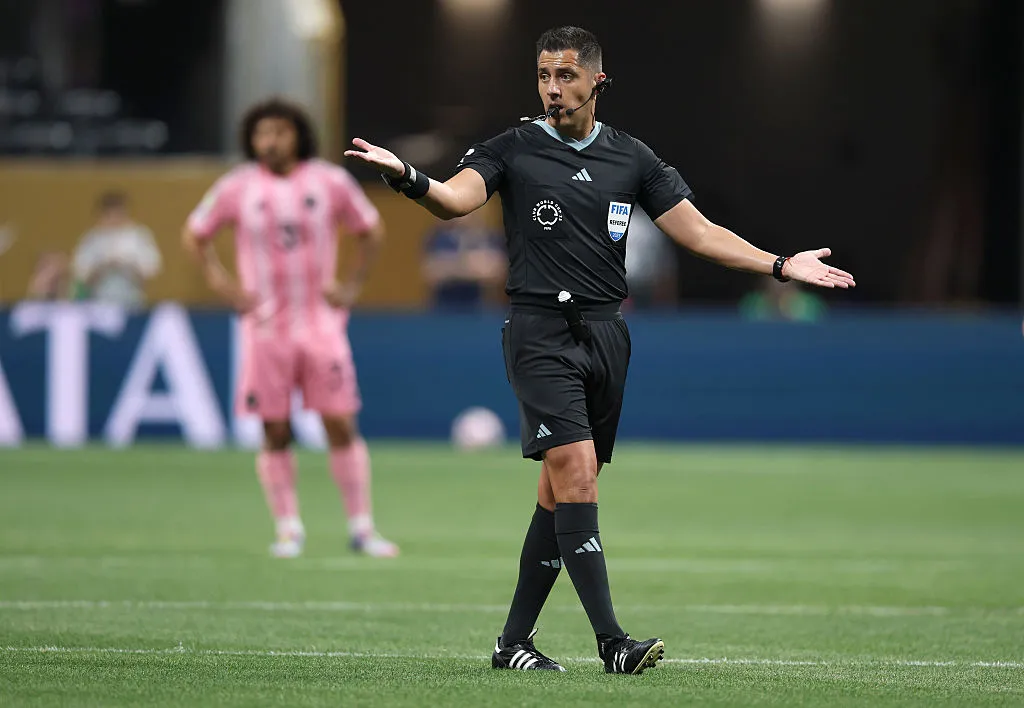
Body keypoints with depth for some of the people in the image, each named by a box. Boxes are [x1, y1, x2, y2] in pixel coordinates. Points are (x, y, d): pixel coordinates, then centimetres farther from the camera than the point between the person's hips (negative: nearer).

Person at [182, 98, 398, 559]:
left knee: (341, 425, -4)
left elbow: (371, 231, 14)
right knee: (275, 432, 0)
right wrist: (223, 285, 2)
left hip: (321, 323, 0)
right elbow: (194, 235, 13)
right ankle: (288, 530, 9)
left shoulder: (330, 182, 1)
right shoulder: (237, 188, 0)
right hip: (266, 326, 0)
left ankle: (361, 528, 2)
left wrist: (351, 286, 5)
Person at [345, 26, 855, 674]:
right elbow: (457, 199, -17)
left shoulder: (632, 158, 11)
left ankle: (514, 640, 15)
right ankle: (612, 642, -21)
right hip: (541, 332, -4)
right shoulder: (513, 150, 0)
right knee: (575, 472, -18)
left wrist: (781, 264, 4)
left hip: (605, 331, 4)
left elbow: (699, 233, 12)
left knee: (562, 493, 6)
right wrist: (407, 176, -38)